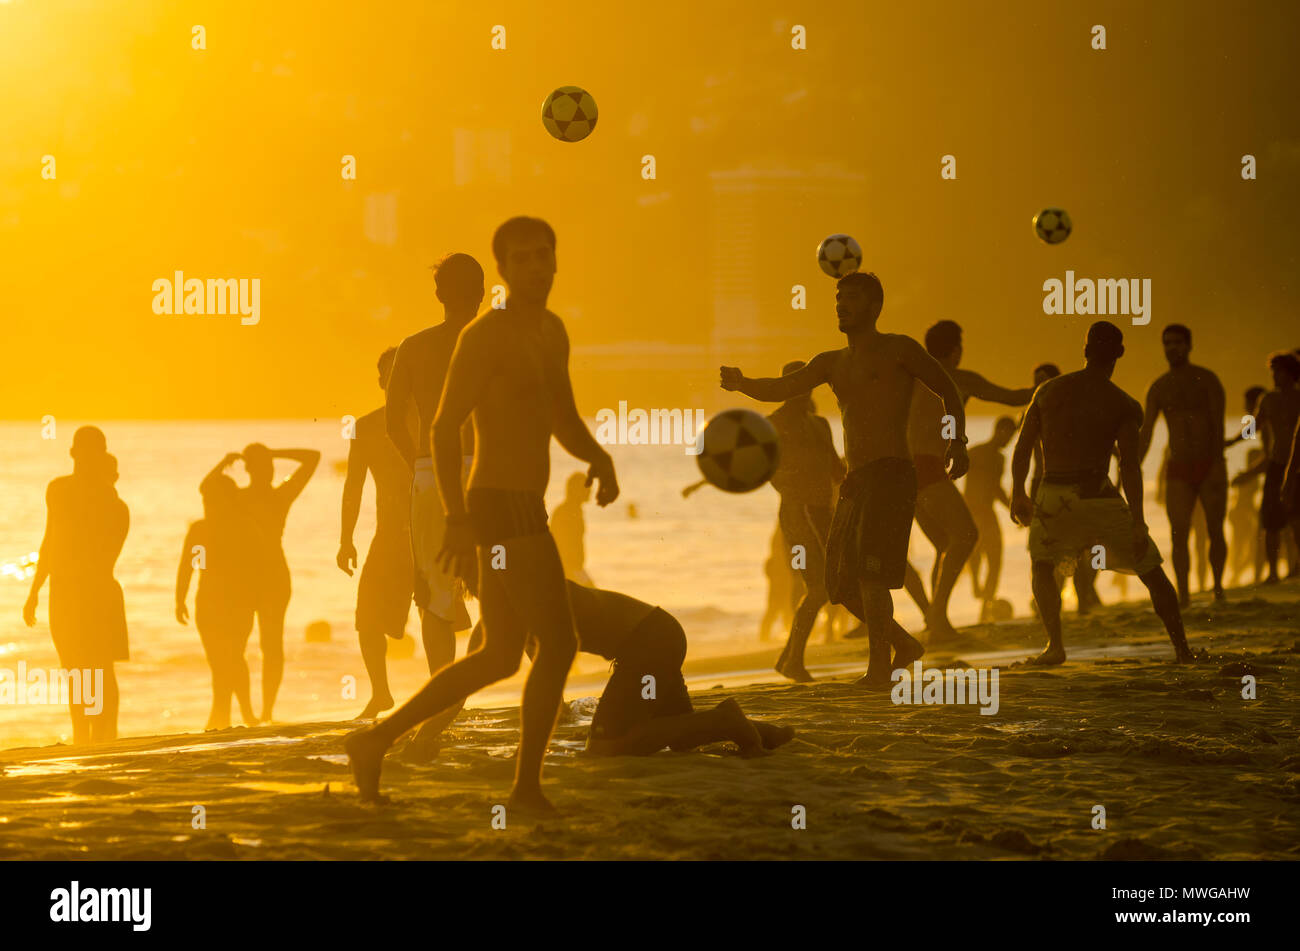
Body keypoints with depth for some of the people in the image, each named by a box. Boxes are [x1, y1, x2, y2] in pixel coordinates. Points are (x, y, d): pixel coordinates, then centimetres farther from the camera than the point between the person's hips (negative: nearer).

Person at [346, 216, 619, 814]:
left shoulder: (551, 332, 16)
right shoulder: (483, 336, -13)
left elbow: (566, 425, 23)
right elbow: (444, 429, -18)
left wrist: (600, 460, -1)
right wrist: (459, 523, -26)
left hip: (521, 512, 10)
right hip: (504, 512, -10)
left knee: (499, 658, 16)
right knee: (559, 644, -8)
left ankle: (376, 741, 19)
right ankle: (527, 784, 3)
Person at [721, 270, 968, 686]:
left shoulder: (898, 349, 3)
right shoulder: (832, 363, 20)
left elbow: (948, 390, 8)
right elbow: (781, 389, 9)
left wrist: (958, 442, -5)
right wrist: (742, 384, -10)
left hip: (891, 475, -7)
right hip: (854, 481, 7)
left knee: (871, 570, -21)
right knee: (843, 583, 7)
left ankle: (880, 666, -21)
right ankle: (904, 645, 24)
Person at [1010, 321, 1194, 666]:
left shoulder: (1048, 390, 9)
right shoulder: (1123, 405, -1)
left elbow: (1022, 447, 11)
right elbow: (1130, 465, -9)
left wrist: (1018, 495, 24)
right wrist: (1138, 523, -9)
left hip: (1053, 496, 2)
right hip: (1098, 496, -2)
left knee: (1042, 564, 27)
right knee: (1152, 572, 15)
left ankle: (1055, 646, 10)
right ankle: (1182, 648, 12)